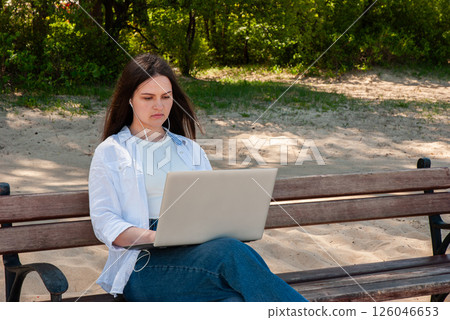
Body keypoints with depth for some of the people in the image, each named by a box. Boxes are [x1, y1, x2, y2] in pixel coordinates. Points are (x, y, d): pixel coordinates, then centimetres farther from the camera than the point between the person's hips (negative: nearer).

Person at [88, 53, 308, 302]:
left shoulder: (189, 149, 25)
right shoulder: (110, 152, 12)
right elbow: (104, 223, 1)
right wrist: (153, 237, -19)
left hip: (197, 252, 4)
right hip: (143, 264, -4)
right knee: (232, 252, -34)